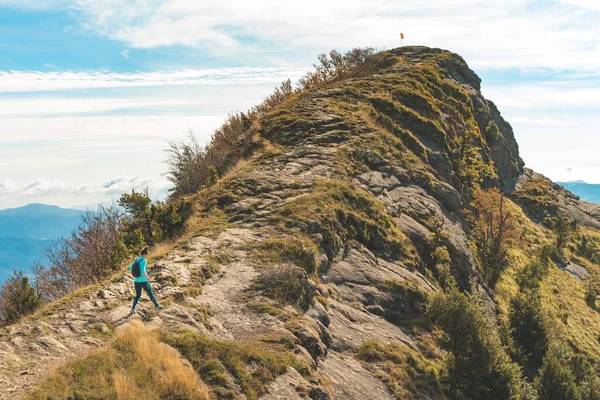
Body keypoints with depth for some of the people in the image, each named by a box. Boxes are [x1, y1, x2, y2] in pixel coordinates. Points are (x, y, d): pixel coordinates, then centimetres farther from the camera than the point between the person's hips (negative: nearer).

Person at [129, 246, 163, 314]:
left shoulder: (136, 260, 5)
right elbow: (143, 271, -33)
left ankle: (133, 308, 3)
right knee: (150, 293, 13)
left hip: (136, 281, 6)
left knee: (138, 295, 18)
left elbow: (130, 268, 19)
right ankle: (156, 305, 28)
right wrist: (147, 277, -47)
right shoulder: (144, 261, -17)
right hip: (143, 281, -6)